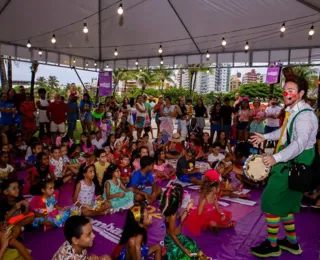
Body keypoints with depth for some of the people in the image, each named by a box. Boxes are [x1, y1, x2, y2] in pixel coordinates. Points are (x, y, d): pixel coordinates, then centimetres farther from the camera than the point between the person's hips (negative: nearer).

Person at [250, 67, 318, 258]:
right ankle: (292, 242, 34)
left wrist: (276, 158, -41)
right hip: (289, 163, 10)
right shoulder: (294, 110, 10)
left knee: (271, 201, -2)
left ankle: (272, 245, 16)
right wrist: (265, 137, 25)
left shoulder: (304, 115, -22)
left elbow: (299, 144, -32)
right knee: (283, 202, 19)